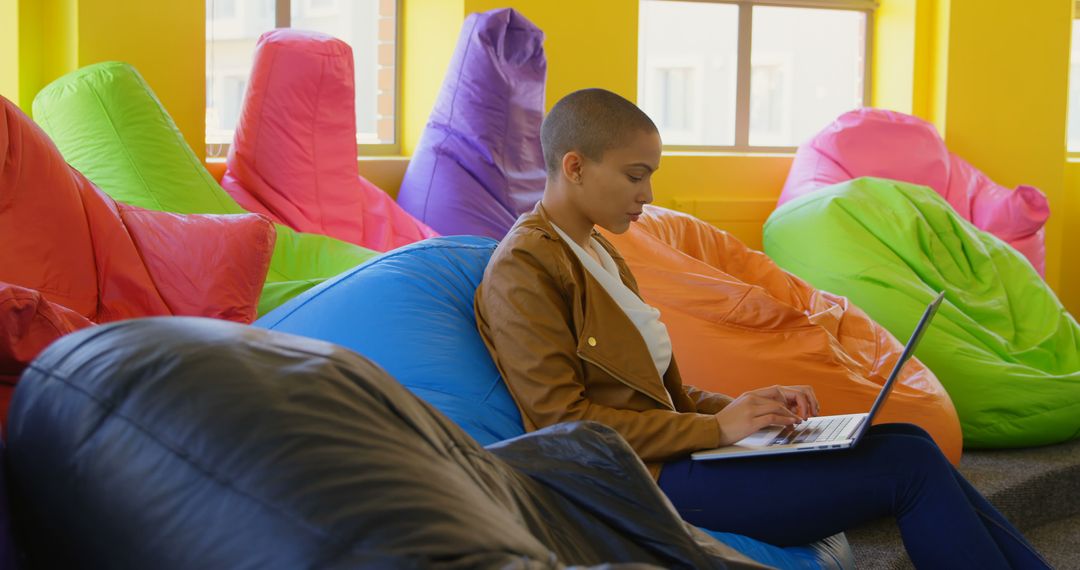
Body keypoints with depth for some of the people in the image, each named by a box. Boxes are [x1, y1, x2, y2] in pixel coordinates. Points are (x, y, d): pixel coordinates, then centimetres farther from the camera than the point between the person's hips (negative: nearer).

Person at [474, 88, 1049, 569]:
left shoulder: (600, 253, 19)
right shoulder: (521, 270, -10)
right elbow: (561, 420, -16)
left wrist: (745, 405, 2)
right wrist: (715, 428, -14)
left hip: (668, 452, 9)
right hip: (642, 481, -9)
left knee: (909, 440, -4)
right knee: (910, 466, -14)